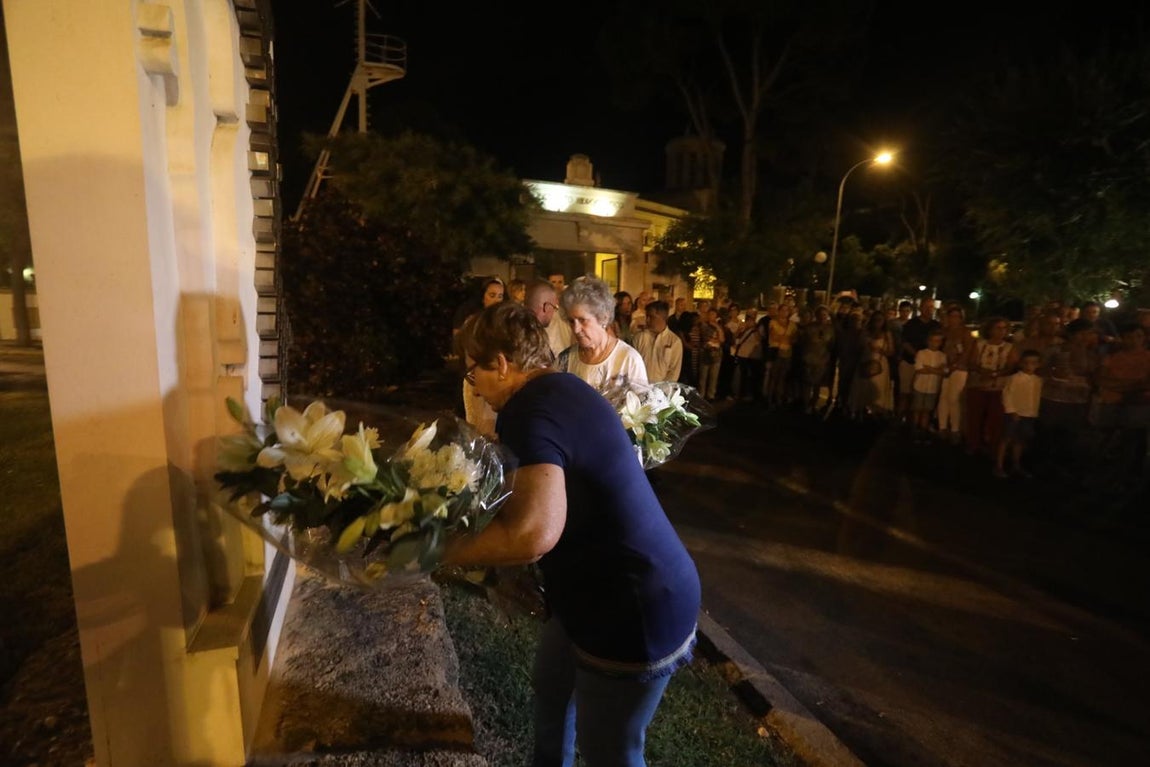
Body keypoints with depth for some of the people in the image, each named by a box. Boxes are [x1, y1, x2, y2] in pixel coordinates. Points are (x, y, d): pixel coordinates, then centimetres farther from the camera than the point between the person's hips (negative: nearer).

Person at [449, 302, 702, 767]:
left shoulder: (531, 411, -27)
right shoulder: (561, 388, 4)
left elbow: (533, 532, -41)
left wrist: (445, 550, -23)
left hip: (636, 609, -10)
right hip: (604, 588, 10)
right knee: (550, 682, 31)